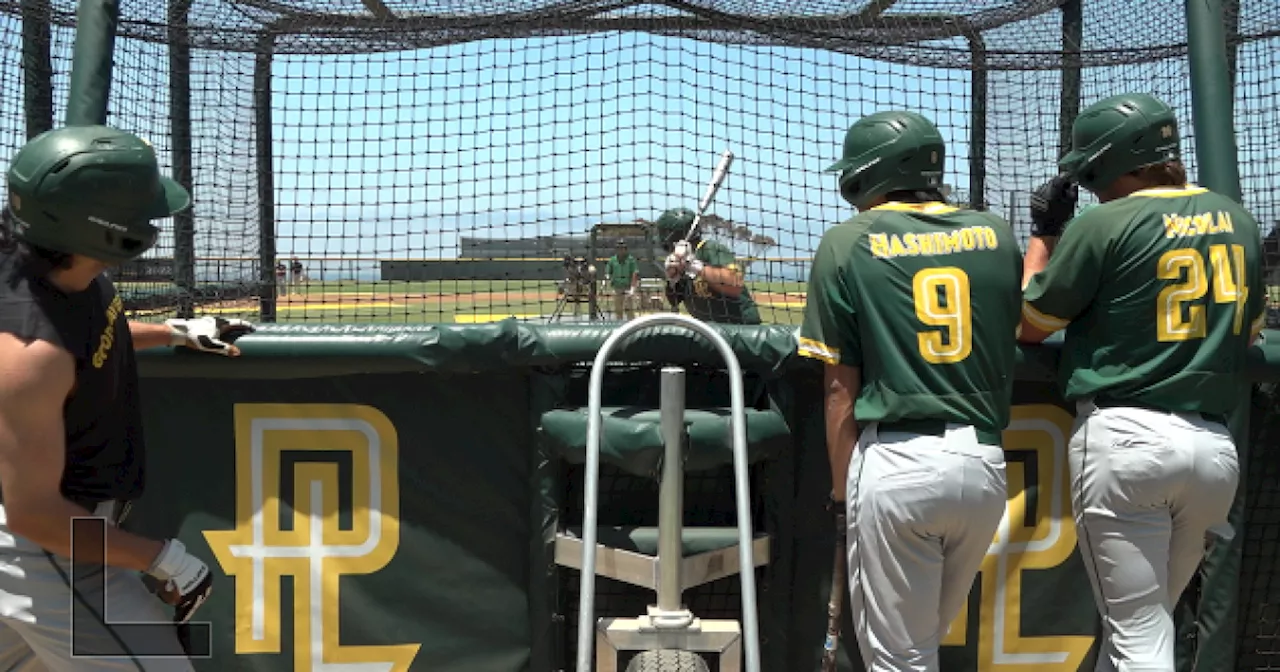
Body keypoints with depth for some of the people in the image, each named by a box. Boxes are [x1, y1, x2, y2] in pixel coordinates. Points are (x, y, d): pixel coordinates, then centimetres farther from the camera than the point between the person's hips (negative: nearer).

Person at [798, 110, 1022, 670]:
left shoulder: (846, 244, -1)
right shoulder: (996, 234, 8)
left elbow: (840, 389, -2)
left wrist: (841, 491, 4)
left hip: (893, 462, -4)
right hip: (983, 462, 4)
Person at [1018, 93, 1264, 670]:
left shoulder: (1106, 224, -7)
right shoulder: (1237, 220, 12)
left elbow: (1031, 326, 3)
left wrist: (1044, 232, 12)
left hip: (1124, 438, -6)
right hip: (1217, 447, 6)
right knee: (1146, 622, 18)